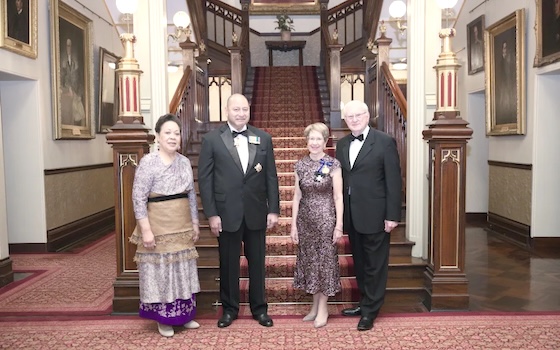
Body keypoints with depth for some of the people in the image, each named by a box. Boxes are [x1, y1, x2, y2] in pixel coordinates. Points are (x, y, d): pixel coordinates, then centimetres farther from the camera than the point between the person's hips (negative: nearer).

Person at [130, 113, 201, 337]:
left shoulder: (185, 162, 5)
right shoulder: (148, 162, -11)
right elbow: (138, 198, -13)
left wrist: (195, 224, 10)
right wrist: (146, 230, -17)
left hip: (182, 227, 6)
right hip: (158, 227, -5)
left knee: (183, 270, 14)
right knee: (160, 270, 6)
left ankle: (184, 315, 29)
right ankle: (163, 319, 22)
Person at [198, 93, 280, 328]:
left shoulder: (263, 139, 5)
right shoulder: (212, 139, -2)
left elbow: (271, 177, 4)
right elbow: (205, 179, -4)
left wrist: (273, 209, 0)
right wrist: (211, 214, -8)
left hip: (256, 212, 2)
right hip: (227, 213, -1)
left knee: (257, 262, 13)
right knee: (228, 263, 11)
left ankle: (259, 308, 29)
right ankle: (229, 309, 29)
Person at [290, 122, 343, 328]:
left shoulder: (333, 164, -6)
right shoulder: (301, 165, 4)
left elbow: (338, 197, -6)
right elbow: (297, 196, 6)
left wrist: (339, 225, -10)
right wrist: (294, 224, 3)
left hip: (326, 218, -4)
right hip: (305, 218, 4)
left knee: (325, 259, 5)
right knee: (308, 259, 10)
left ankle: (323, 308, 19)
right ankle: (315, 305, 26)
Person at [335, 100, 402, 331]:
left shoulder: (385, 142, -7)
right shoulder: (342, 144, 9)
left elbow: (393, 181, -10)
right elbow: (340, 180, 9)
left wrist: (392, 215, -13)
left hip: (374, 215, -5)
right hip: (352, 216, 6)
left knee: (375, 265, 6)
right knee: (359, 263, 16)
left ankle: (369, 311, 18)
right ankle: (365, 303, 31)